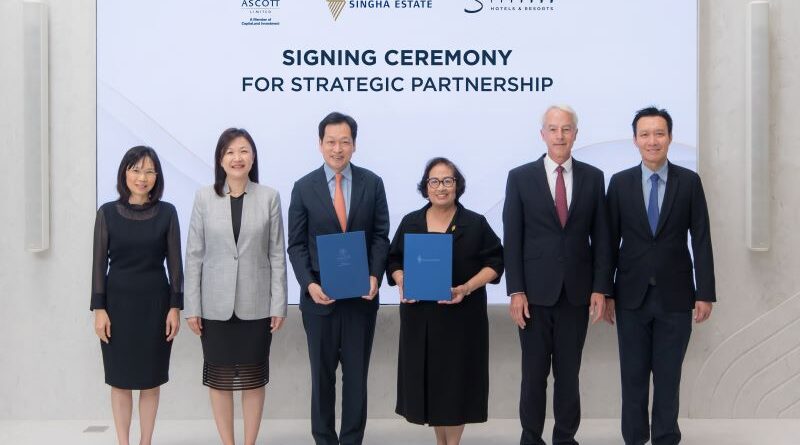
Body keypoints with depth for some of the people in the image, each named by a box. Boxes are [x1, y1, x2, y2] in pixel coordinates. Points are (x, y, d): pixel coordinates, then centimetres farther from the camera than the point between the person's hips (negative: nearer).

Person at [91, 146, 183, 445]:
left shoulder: (167, 212, -1)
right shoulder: (108, 212, -1)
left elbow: (174, 263, 0)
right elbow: (99, 263, 0)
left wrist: (175, 307, -4)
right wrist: (99, 309, -5)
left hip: (155, 303, 0)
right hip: (118, 302, 0)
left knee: (151, 380, 7)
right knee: (120, 380, 6)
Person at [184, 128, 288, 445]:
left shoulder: (269, 197, 0)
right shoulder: (204, 197, 0)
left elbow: (277, 255, 1)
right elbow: (194, 255, 1)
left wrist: (279, 305, -3)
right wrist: (192, 307, -2)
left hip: (256, 304, 0)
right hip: (215, 305, 1)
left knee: (254, 377, 7)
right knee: (219, 377, 7)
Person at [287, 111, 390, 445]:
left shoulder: (372, 183, 2)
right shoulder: (304, 188, 0)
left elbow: (381, 236, 2)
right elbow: (296, 244, 0)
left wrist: (375, 276, -13)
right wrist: (309, 284, -13)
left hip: (362, 293, 0)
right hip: (320, 294, 0)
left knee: (357, 373, 7)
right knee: (322, 373, 10)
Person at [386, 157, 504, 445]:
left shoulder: (476, 224, -1)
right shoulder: (410, 223, 7)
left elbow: (494, 262, -1)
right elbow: (394, 261, 12)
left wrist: (467, 287, -16)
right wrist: (402, 284, -9)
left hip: (462, 316, -2)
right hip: (420, 316, 2)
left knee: (456, 379, 1)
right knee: (428, 378, 7)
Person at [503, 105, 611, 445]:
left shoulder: (593, 177, 5)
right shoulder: (520, 177, 0)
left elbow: (601, 237, 5)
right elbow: (512, 239, -2)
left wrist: (600, 288, -1)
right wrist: (516, 291, -8)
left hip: (577, 291, 2)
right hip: (536, 291, -1)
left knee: (569, 372, 9)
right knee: (534, 373, 5)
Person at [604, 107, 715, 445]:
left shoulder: (690, 181, 0)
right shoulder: (620, 182, 1)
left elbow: (701, 241, -1)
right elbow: (611, 242, 3)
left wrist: (705, 294, -5)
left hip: (675, 296, 0)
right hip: (632, 296, 1)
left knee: (668, 375, 7)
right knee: (633, 375, 7)